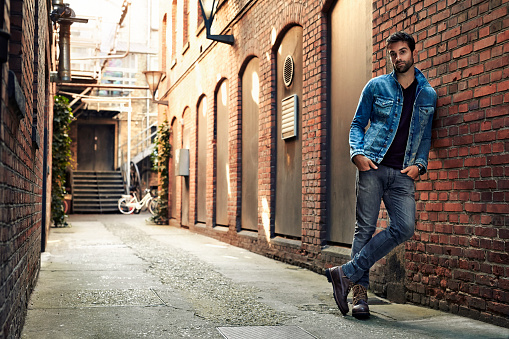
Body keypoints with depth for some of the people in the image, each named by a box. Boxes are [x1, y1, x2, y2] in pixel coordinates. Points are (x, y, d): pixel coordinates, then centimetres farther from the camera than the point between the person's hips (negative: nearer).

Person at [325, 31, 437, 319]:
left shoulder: (429, 95, 14)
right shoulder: (376, 86, 8)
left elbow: (426, 135, 20)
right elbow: (358, 123, 10)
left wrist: (419, 164, 3)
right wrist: (357, 153, -7)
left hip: (403, 174, 2)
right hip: (372, 166, -2)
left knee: (404, 227, -14)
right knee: (365, 228, -4)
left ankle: (346, 273, -8)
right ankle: (360, 294, 3)